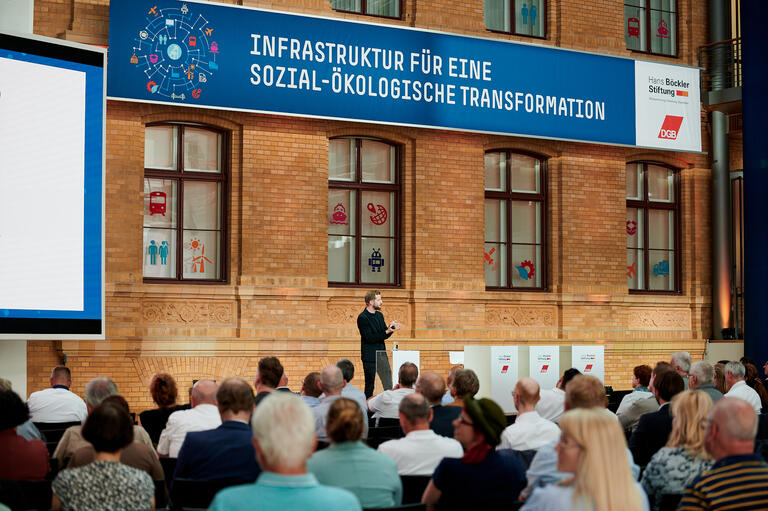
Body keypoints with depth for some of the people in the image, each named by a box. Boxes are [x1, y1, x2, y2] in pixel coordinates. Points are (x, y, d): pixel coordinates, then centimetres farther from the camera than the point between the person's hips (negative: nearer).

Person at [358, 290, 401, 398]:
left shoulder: (379, 315, 12)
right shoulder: (362, 318, -13)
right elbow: (369, 338, -20)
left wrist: (391, 328, -6)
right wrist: (386, 332, -23)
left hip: (382, 354, 7)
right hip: (370, 357, -7)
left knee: (388, 386, 6)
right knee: (370, 386, 1)